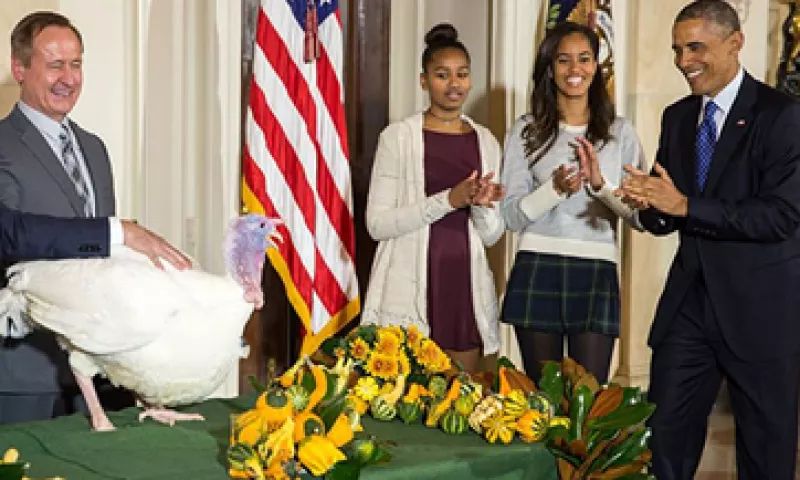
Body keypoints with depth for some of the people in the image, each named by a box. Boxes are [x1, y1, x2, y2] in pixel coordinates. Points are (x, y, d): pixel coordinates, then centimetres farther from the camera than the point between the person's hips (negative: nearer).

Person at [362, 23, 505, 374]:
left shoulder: (485, 141, 9)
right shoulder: (398, 136, -3)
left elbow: (491, 235, 10)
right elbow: (377, 223, -9)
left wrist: (481, 206, -13)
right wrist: (449, 199, -19)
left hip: (466, 287, 4)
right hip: (411, 290, -4)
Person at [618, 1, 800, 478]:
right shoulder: (677, 117, 10)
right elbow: (666, 217, 12)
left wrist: (685, 206, -23)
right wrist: (650, 204, -12)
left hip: (760, 307, -5)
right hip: (689, 300, 6)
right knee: (665, 439, 6)